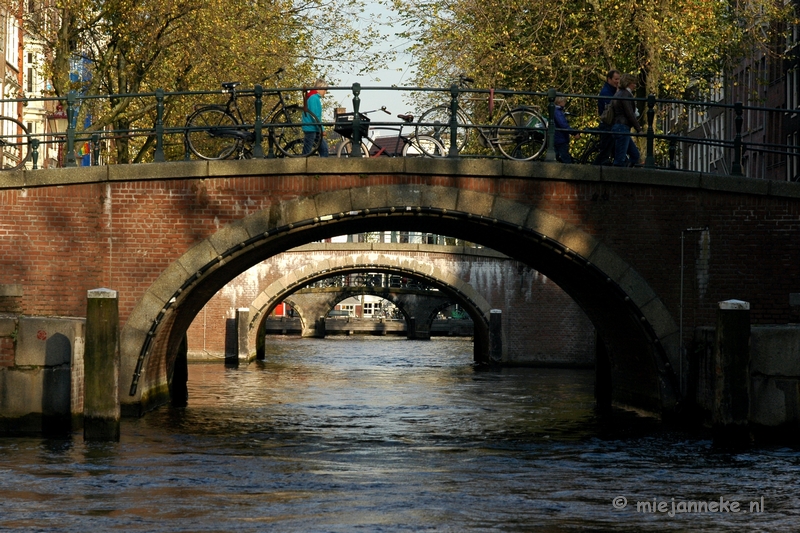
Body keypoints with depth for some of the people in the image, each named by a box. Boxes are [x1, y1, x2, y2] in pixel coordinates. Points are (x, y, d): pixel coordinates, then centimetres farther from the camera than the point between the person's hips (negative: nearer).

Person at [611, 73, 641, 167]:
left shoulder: (619, 94, 19)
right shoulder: (626, 94, -11)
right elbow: (630, 114, -15)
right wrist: (639, 129, -10)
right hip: (622, 128, -10)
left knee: (635, 155, 11)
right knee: (620, 159, -8)